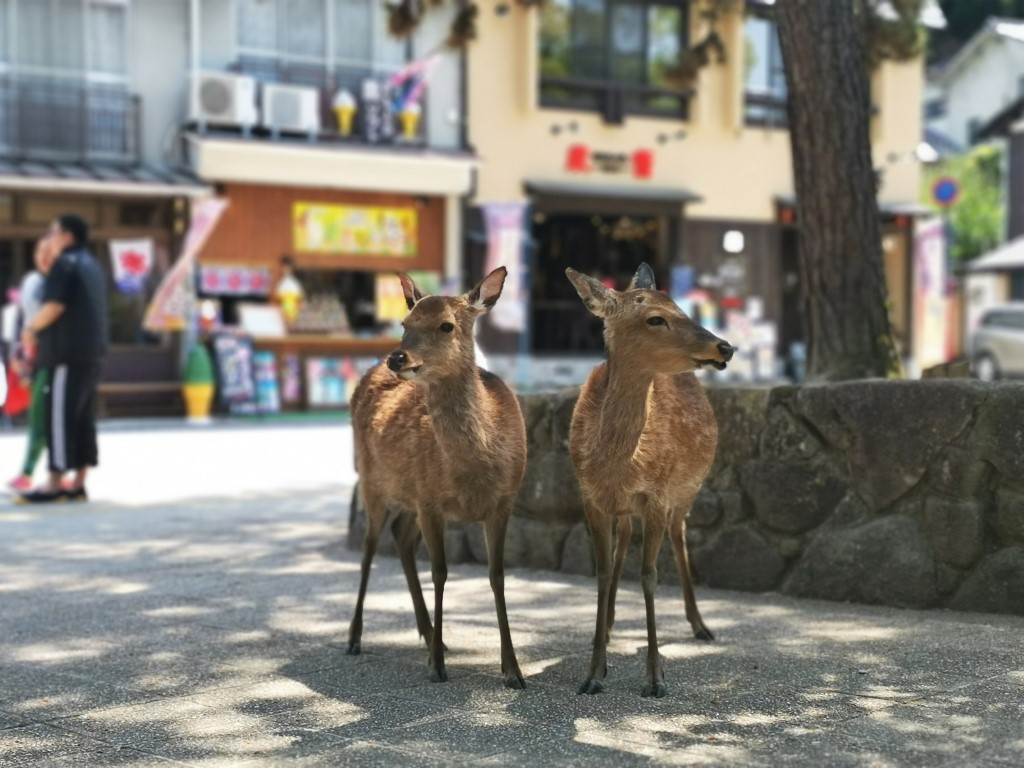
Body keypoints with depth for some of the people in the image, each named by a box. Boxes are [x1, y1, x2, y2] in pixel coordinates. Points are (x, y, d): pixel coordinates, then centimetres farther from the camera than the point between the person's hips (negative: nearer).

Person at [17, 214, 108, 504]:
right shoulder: (91, 265, 20)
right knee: (83, 418, 8)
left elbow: (54, 306, -18)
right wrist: (40, 328, 23)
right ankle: (78, 484, 10)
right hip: (91, 352, 9)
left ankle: (55, 483, -7)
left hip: (68, 353, -9)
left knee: (60, 417, -7)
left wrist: (31, 328, -3)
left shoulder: (65, 263, -9)